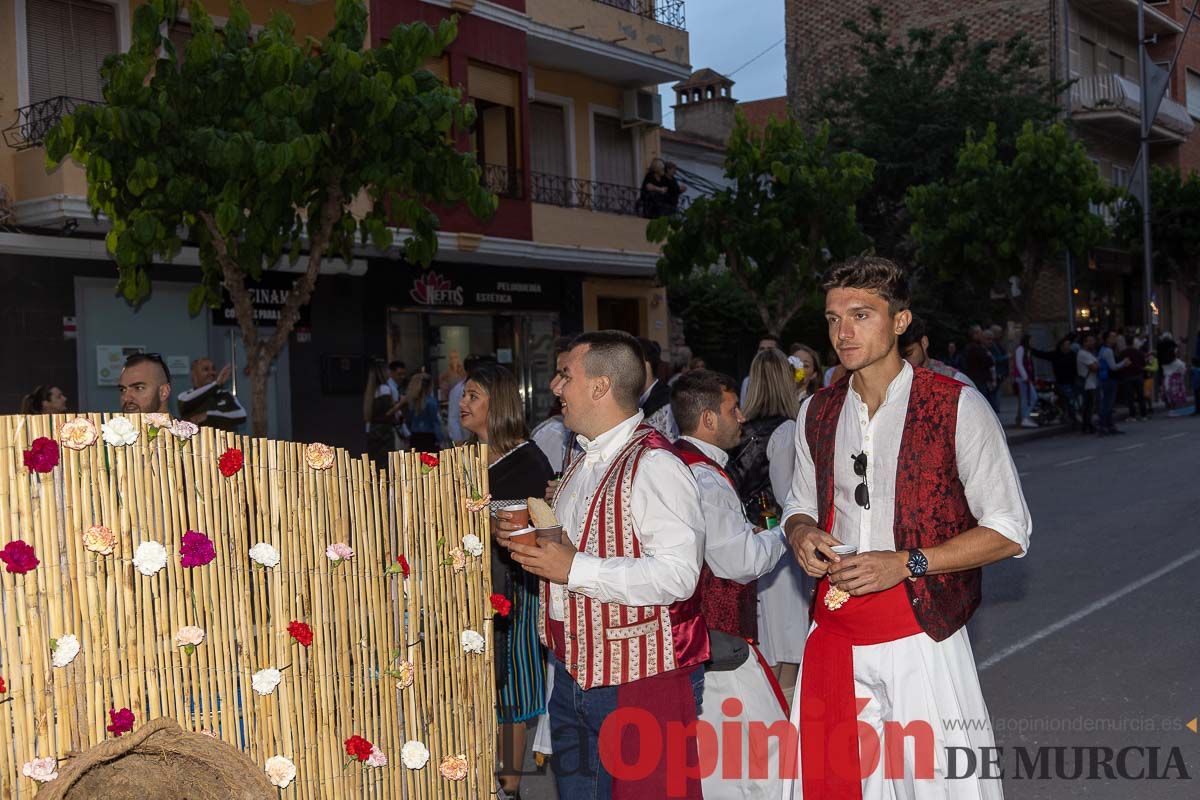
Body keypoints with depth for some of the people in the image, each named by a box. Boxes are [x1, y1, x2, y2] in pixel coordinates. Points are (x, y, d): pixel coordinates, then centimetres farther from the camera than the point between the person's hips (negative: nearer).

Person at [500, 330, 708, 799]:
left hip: (638, 680, -9)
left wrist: (574, 569, -26)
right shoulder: (583, 459, 12)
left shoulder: (653, 465, -19)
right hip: (573, 671, 9)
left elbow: (678, 575, -28)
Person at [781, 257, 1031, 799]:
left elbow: (1009, 531, -6)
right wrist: (800, 532, -3)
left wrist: (906, 563, -17)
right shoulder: (817, 414, 8)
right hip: (833, 639, 4)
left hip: (920, 637, -4)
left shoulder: (958, 407, -8)